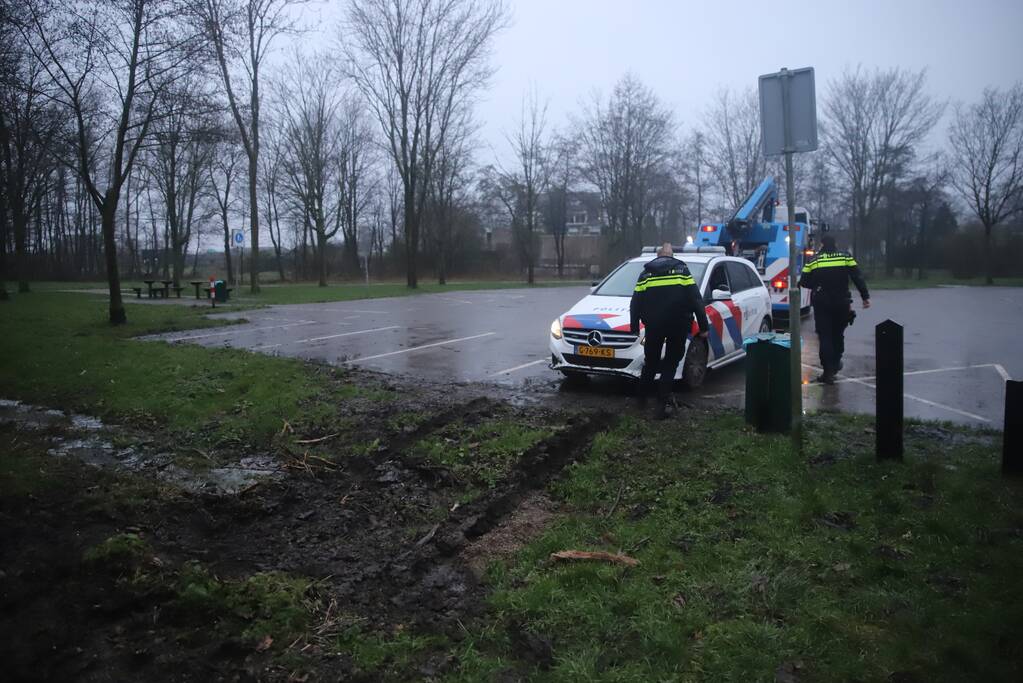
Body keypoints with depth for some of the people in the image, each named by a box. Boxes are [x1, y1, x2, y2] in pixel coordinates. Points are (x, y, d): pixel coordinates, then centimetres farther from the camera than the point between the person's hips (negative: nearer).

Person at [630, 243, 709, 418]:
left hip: (653, 325, 1)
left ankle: (642, 397, 27)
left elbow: (635, 303, 9)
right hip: (678, 325, -1)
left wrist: (634, 327, 17)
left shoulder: (646, 273, 11)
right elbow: (696, 300, 1)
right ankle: (662, 404, 2)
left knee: (651, 362, 18)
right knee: (670, 364, 8)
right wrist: (703, 326, 2)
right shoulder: (681, 269, 7)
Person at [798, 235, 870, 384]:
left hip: (822, 304, -2)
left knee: (825, 337, 0)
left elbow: (804, 282, 0)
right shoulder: (846, 256, 2)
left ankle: (828, 372, -5)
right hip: (841, 303, 2)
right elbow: (858, 278, -4)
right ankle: (835, 363, 31)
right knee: (838, 334, 19)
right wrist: (865, 297, -1)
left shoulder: (814, 260, -2)